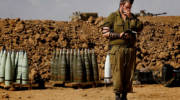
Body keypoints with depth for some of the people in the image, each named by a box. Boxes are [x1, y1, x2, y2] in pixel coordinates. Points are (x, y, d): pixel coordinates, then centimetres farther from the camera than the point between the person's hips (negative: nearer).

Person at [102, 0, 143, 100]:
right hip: (117, 48, -4)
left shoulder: (132, 17, 16)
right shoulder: (113, 17, 2)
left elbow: (140, 28, 4)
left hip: (130, 49, 4)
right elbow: (105, 33, -3)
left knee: (128, 73, 4)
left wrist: (130, 17, -3)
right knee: (117, 73, -8)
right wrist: (119, 35, -13)